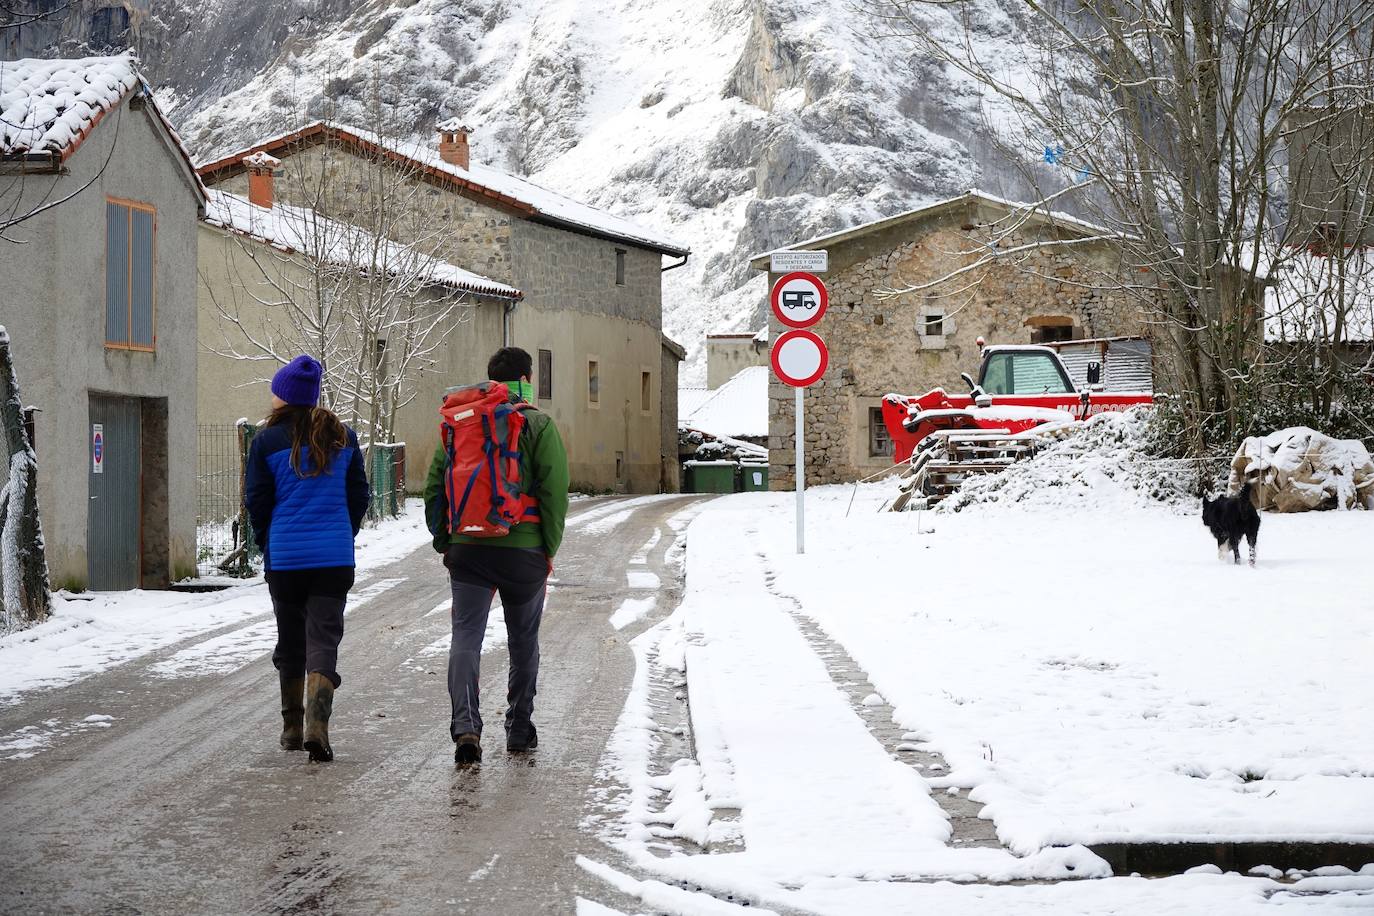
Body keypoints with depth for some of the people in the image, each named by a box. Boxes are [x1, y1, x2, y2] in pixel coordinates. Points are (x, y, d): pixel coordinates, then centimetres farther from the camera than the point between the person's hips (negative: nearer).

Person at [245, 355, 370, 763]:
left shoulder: (268, 441, -5)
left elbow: (256, 500, -1)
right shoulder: (343, 437, 4)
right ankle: (317, 725, -19)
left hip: (285, 557, -1)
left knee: (290, 642, 14)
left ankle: (292, 728, 22)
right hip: (334, 557, 1)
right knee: (324, 639, -1)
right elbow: (360, 495, 9)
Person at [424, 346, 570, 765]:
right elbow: (555, 492, -8)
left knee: (465, 638, -2)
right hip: (523, 551, -2)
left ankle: (466, 725, -21)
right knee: (523, 643, 13)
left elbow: (434, 487, 9)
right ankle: (520, 730, 20)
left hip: (467, 548, 2)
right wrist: (549, 549, 1)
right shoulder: (538, 425, -2)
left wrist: (444, 542, 16)